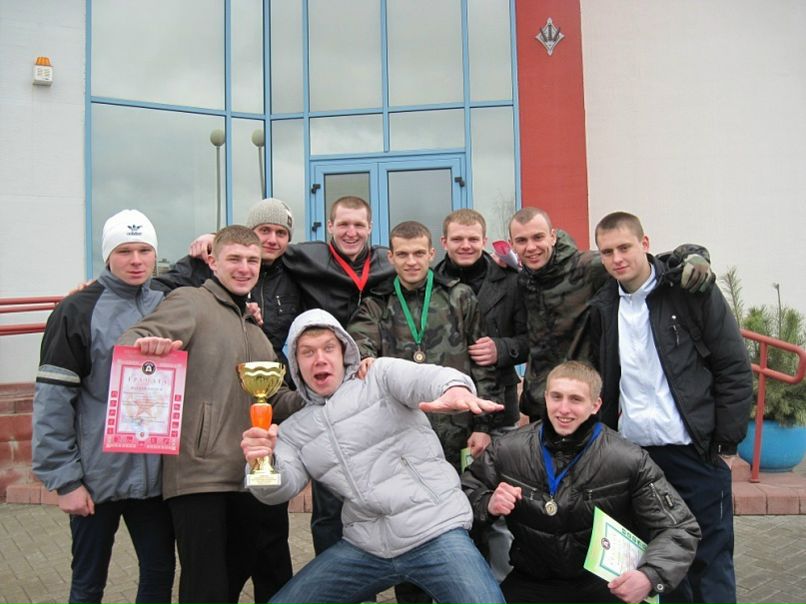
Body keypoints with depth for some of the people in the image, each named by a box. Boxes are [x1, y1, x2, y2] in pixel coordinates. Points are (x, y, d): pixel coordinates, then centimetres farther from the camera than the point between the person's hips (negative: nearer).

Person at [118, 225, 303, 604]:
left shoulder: (255, 330, 21)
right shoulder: (191, 302, -1)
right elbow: (131, 341, -15)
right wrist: (145, 343, -37)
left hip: (250, 476, 7)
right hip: (199, 475, -7)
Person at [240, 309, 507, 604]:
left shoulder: (381, 375, 0)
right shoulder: (294, 429, 13)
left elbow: (426, 377, -20)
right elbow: (282, 488, -1)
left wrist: (455, 388, -45)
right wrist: (265, 462, -26)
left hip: (435, 531, -4)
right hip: (364, 547, 5)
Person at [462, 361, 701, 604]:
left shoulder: (629, 462, -12)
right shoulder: (508, 450, -8)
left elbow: (679, 529, -6)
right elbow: (463, 492, 6)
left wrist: (650, 576, -25)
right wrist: (489, 505, -16)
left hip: (605, 583, 0)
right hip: (531, 582, 0)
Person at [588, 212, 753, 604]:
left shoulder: (691, 291, -6)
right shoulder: (602, 308, 6)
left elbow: (735, 369, -5)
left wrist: (727, 443, -6)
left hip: (695, 451, -4)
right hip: (634, 451, 4)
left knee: (710, 562, 5)